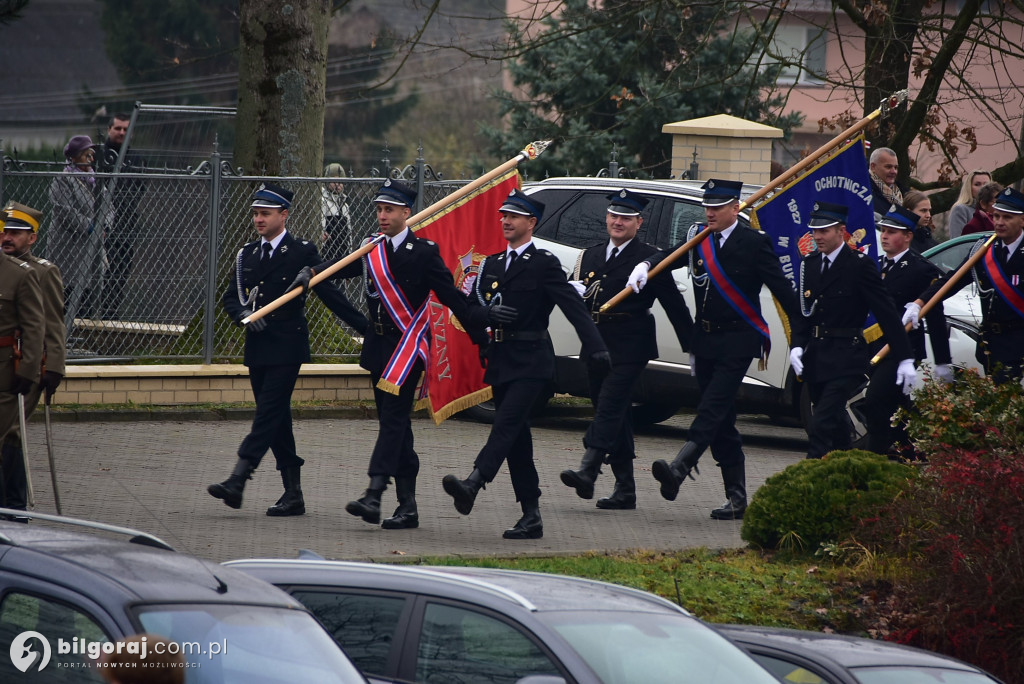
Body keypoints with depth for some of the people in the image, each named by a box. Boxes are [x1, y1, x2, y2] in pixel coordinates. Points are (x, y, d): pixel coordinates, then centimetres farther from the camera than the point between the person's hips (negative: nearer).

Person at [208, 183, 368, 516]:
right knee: (276, 421, 8)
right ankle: (293, 495, 12)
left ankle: (236, 482, -23)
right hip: (257, 347, 6)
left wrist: (365, 328, -5)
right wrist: (244, 314, -8)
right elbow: (231, 297, 14)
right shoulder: (247, 254, 12)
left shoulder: (302, 252, -4)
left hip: (287, 347, -6)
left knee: (269, 413, -14)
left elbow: (329, 294, -3)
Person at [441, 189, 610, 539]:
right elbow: (471, 310, 15)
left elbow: (574, 307, -13)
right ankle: (531, 516, 10)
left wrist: (596, 349, -24)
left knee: (507, 423, -22)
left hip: (531, 362, -7)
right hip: (501, 362, 7)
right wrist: (489, 314, -9)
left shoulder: (545, 263, -3)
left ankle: (473, 484, -40)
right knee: (517, 438, 7)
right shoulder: (492, 265, 17)